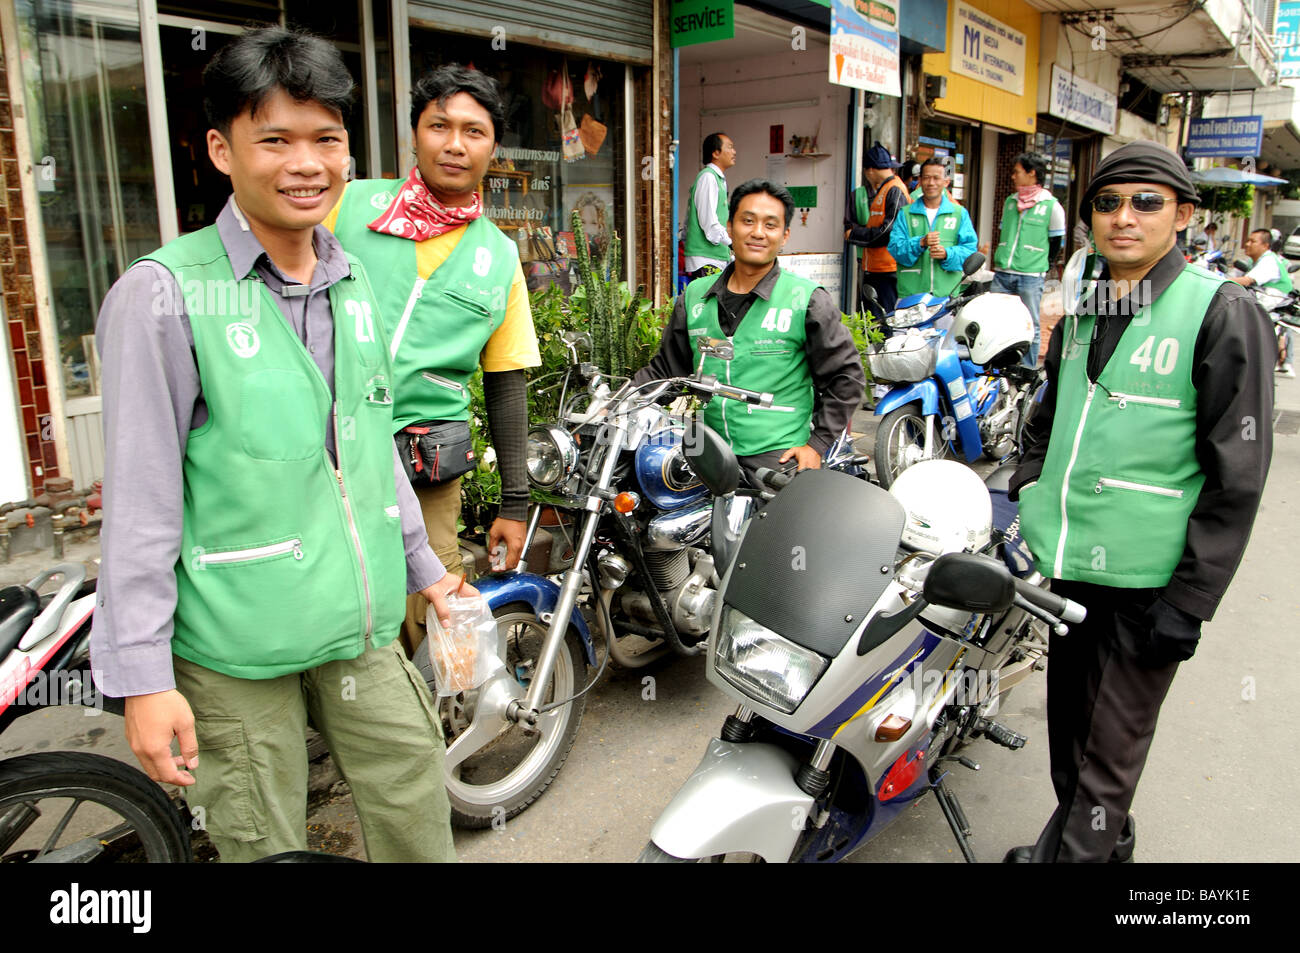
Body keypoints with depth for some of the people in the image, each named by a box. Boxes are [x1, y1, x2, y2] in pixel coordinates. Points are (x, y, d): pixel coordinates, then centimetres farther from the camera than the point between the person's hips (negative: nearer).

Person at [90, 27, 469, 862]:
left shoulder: (354, 284, 8)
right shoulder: (165, 293, -11)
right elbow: (140, 496, -12)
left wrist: (423, 565, 21)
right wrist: (143, 675, -11)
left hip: (363, 622, 6)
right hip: (234, 643, -5)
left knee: (419, 813, 14)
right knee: (265, 845, 9)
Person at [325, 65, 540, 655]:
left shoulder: (501, 258, 11)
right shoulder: (350, 204, 5)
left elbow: (506, 385, 14)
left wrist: (514, 503, 12)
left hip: (424, 473, 1)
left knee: (426, 632, 1)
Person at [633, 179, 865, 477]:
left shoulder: (806, 299, 0)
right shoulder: (695, 295, 13)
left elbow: (847, 377, 2)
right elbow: (667, 366, 19)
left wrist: (816, 444, -3)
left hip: (778, 455, -4)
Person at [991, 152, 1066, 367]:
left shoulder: (1051, 206, -2)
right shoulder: (1009, 201, 14)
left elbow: (1056, 241, 4)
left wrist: (1043, 266, 3)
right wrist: (1001, 260, 17)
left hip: (1031, 277, -5)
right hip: (1002, 274, 5)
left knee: (1029, 327, 2)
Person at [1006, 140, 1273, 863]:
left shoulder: (1224, 314, -9)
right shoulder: (1082, 311, 10)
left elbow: (1238, 472, -12)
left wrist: (1192, 600, -15)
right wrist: (1026, 501, 12)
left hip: (1146, 580, -6)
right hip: (1069, 562, 7)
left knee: (1108, 751, 3)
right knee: (1068, 726, 19)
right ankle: (1105, 841, 41)